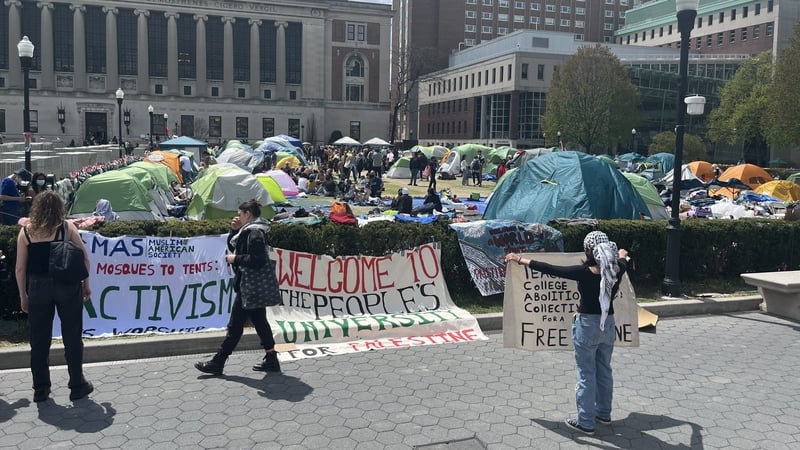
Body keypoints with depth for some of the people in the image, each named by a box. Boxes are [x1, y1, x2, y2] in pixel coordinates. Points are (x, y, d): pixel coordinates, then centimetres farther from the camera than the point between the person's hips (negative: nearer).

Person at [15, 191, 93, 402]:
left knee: (39, 340, 12)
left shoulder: (26, 232, -1)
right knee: (72, 337, 8)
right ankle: (77, 386, 15)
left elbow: (20, 268, 0)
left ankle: (40, 389, 20)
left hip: (38, 288, 1)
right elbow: (84, 258, -5)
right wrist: (86, 285, 7)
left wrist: (23, 296, 9)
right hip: (67, 285, -1)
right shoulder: (67, 227, -4)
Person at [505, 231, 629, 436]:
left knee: (586, 375, 4)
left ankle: (585, 422, 12)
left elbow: (548, 269, -17)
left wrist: (520, 259, -8)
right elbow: (623, 261, 21)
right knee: (604, 372, 20)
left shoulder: (584, 272, -21)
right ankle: (603, 413, 35)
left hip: (587, 325, -6)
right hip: (608, 324, 6)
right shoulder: (616, 270, -6)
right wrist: (621, 254, 45)